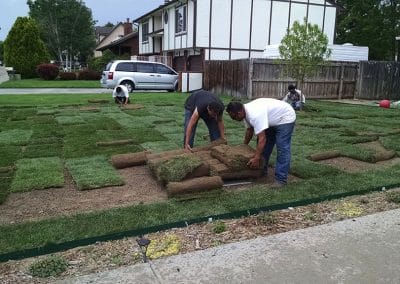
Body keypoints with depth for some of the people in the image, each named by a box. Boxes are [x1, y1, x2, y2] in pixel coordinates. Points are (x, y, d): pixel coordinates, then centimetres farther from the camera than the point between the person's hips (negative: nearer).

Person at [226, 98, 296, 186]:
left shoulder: (255, 115, -38)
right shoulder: (246, 112, -7)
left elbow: (262, 138, -39)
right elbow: (249, 130, 10)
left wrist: (256, 158, -38)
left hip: (285, 118, -10)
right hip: (272, 120, 10)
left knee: (282, 149, -15)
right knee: (264, 145, 10)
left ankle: (281, 179, -13)